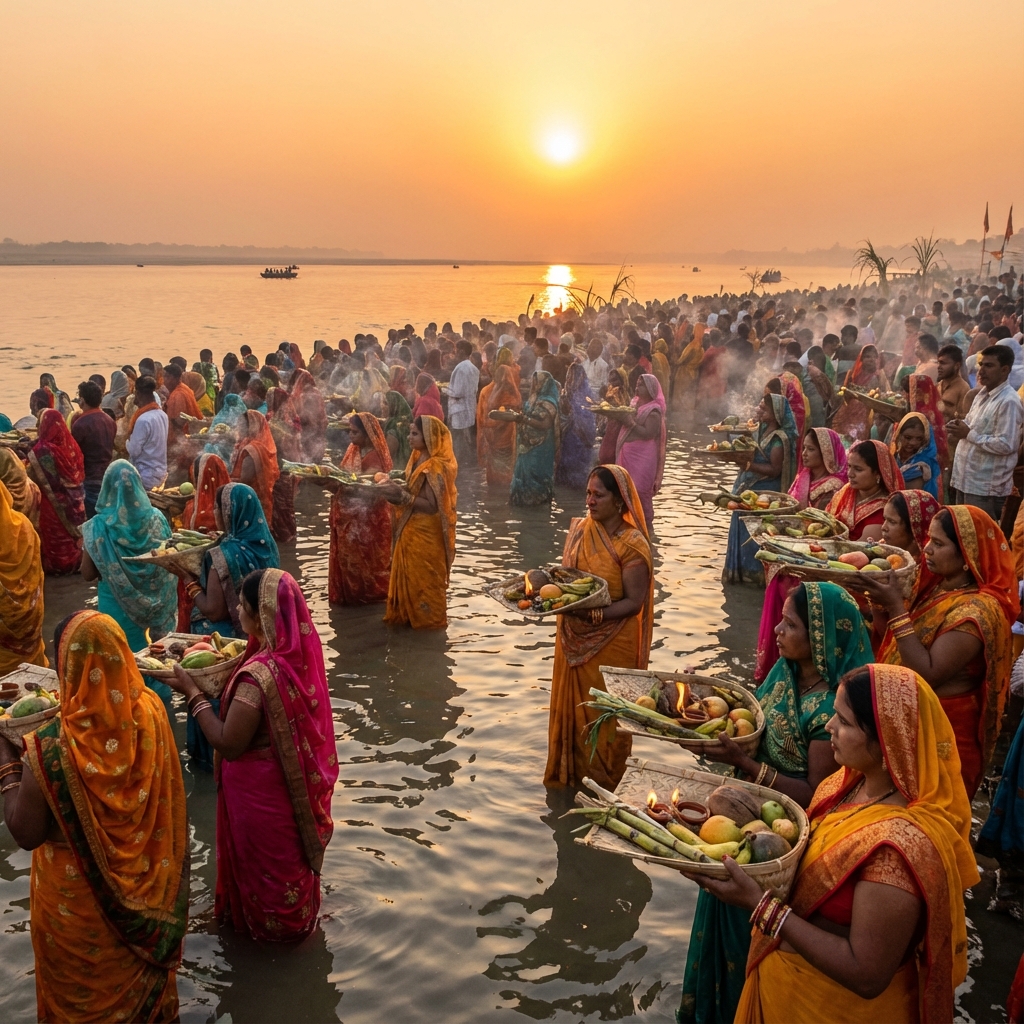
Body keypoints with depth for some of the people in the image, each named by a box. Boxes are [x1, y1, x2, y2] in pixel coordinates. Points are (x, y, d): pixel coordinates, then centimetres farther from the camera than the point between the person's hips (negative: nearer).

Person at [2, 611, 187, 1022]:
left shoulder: (53, 747, -34)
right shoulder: (151, 711, -20)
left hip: (82, 897, -4)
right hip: (145, 882, 4)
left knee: (84, 983, 25)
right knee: (141, 957, 31)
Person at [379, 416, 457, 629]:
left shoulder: (436, 467, -23)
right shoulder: (418, 459, 5)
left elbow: (431, 506, -26)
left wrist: (402, 496, -29)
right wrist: (397, 490, -5)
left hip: (426, 533, -9)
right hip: (412, 530, 9)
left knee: (424, 579, 6)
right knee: (410, 576, 18)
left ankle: (428, 619, 21)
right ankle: (408, 614, 31)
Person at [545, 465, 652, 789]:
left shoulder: (631, 544, -17)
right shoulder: (580, 529, 1)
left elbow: (634, 602, -18)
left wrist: (595, 613, -31)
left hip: (611, 644, -6)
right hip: (573, 639, 6)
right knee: (570, 706, 17)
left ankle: (601, 784, 28)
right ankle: (567, 777, 36)